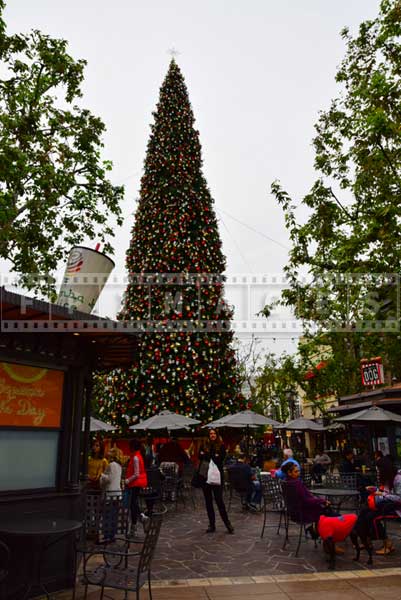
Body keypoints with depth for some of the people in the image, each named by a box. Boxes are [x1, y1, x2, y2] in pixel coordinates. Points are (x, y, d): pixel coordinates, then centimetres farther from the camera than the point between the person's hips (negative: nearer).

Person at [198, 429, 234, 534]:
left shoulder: (221, 446, 1)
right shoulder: (204, 446, 8)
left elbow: (221, 458, -11)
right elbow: (200, 457, -1)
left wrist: (206, 456, -10)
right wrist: (213, 456, -13)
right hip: (205, 475, 4)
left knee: (219, 499, -6)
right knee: (208, 501, 9)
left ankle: (227, 523, 7)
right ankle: (211, 525, 19)